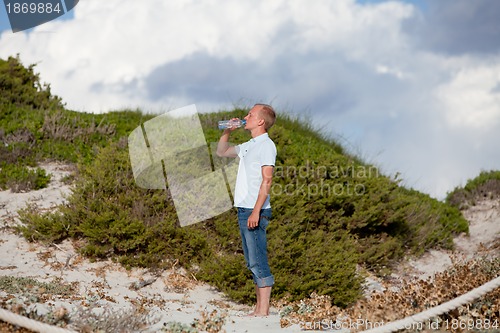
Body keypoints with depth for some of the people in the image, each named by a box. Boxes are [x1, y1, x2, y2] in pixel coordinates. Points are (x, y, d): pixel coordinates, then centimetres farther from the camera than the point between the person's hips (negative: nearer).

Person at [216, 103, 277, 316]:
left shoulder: (266, 145, -9)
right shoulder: (249, 146, 19)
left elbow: (266, 180, -17)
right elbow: (221, 152, 35)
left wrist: (256, 211, -23)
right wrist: (227, 132, 19)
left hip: (255, 211, -9)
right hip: (244, 210, 9)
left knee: (258, 262, -10)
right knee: (252, 263, 10)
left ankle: (264, 312, -10)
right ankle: (259, 309, 13)